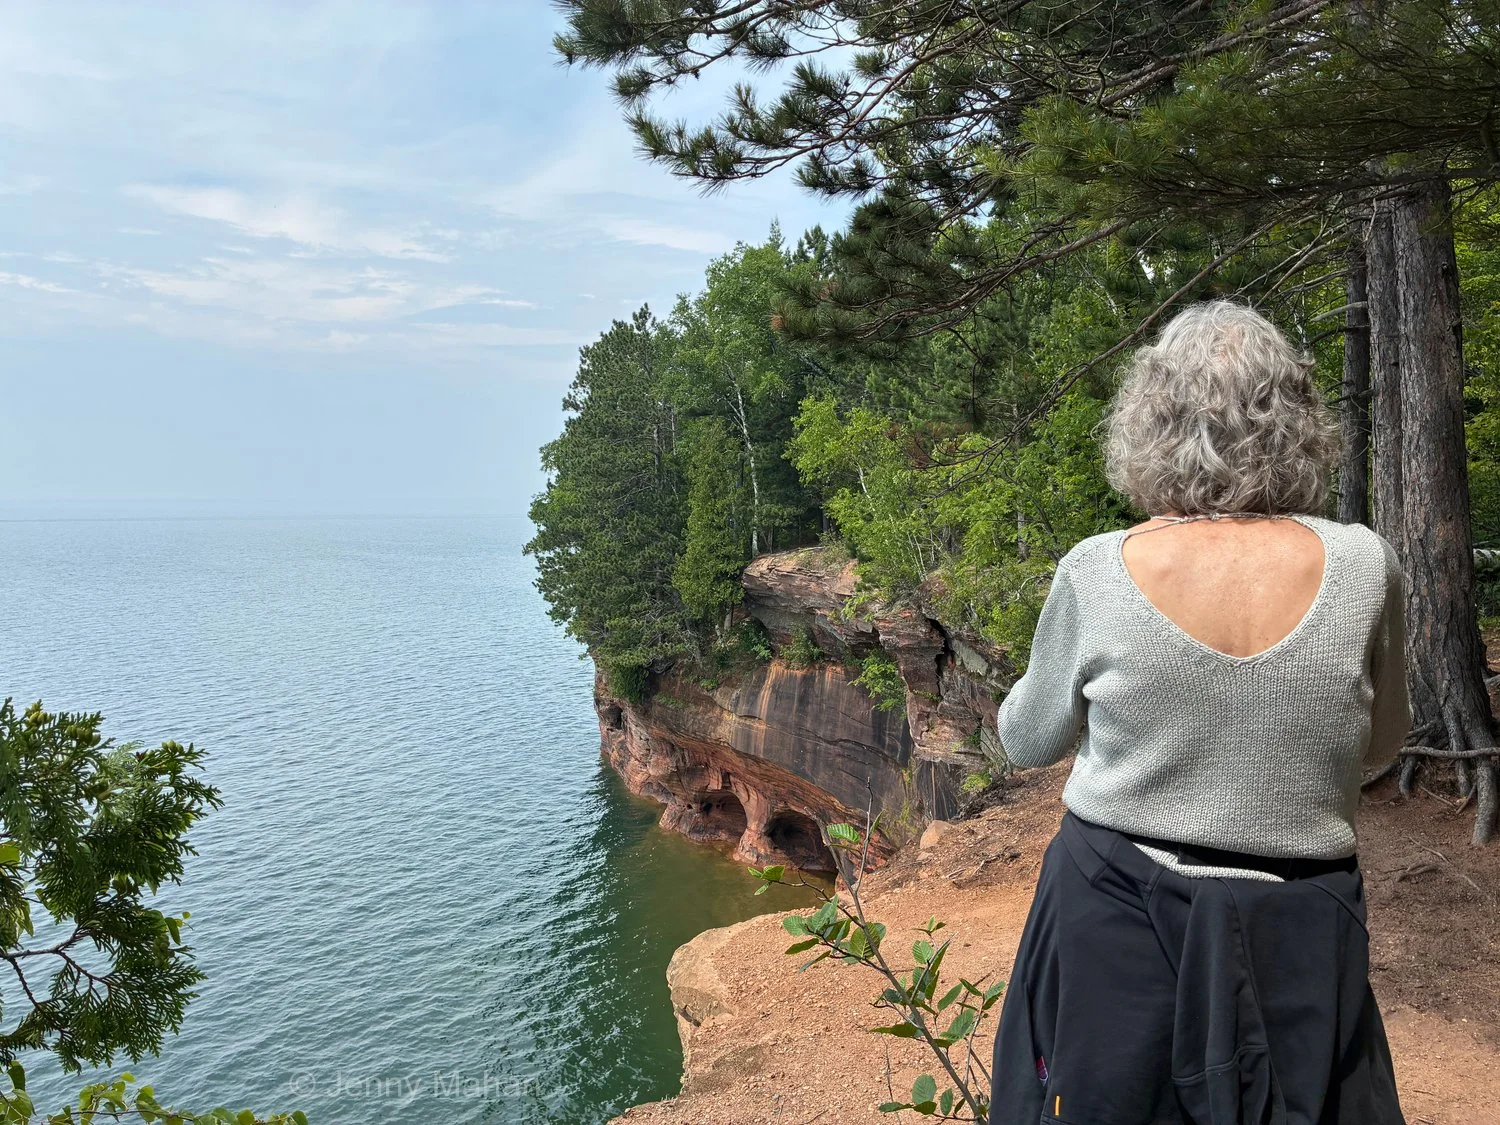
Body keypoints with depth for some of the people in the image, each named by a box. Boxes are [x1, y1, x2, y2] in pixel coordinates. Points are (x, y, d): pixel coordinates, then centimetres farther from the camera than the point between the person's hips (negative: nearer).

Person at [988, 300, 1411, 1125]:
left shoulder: (1097, 572, -16)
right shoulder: (1364, 568, -12)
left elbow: (1027, 741, 1)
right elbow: (1380, 744, 7)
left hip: (1116, 921, 0)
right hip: (1296, 933, 1)